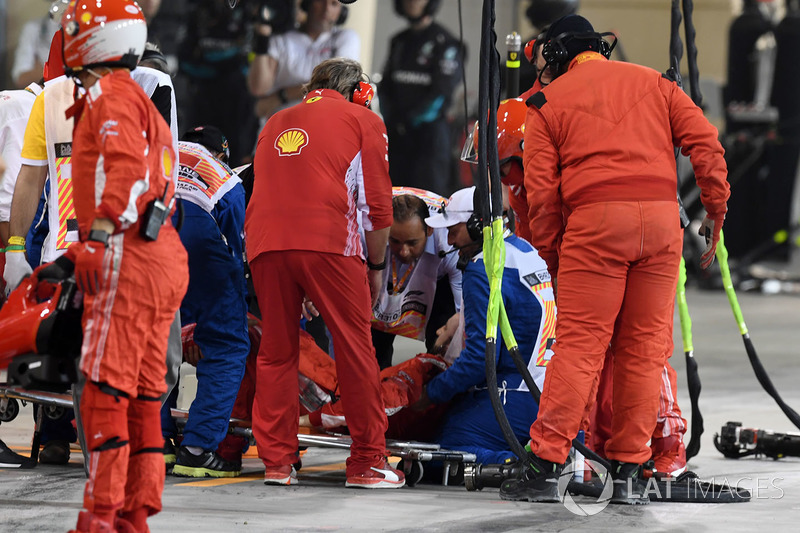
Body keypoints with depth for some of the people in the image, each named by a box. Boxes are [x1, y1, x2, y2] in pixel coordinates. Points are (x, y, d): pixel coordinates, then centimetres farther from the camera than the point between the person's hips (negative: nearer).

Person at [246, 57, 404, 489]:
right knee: (354, 348, 4)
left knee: (276, 351, 13)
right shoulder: (362, 121, 15)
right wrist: (376, 265, 19)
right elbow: (376, 203, 9)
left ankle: (276, 461, 10)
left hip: (265, 243, 4)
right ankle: (367, 462, 7)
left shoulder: (276, 123, 28)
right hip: (329, 241, -4)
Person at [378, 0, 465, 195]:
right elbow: (385, 86, 19)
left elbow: (442, 91, -11)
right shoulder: (399, 42, 18)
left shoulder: (445, 44, -4)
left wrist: (409, 118, -10)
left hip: (430, 132, -6)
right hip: (397, 135, 6)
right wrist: (390, 117, 1)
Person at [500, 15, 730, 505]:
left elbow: (541, 191, 5)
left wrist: (551, 256, 12)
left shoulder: (548, 103, 13)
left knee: (579, 346, -4)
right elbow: (705, 143, 7)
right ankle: (629, 471, 8)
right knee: (645, 346, 7)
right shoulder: (654, 83, 20)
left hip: (594, 223, -2)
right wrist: (716, 211, 11)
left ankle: (546, 465, -8)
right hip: (662, 218, 2)